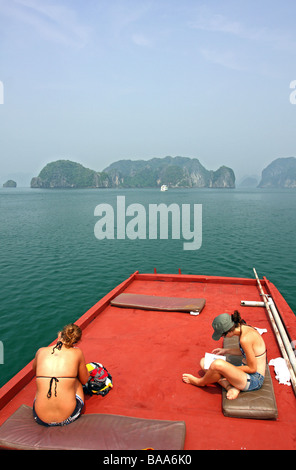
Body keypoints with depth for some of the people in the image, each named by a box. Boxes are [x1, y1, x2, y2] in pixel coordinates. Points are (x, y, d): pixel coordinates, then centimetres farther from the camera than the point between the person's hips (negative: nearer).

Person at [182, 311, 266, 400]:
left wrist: (230, 368, -12)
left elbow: (252, 368, -21)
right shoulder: (244, 328, -2)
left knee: (217, 364, -32)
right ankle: (231, 387, -10)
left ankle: (200, 382, 0)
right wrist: (226, 351, 9)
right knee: (204, 362, 5)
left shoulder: (245, 339, -29)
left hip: (254, 380, -9)